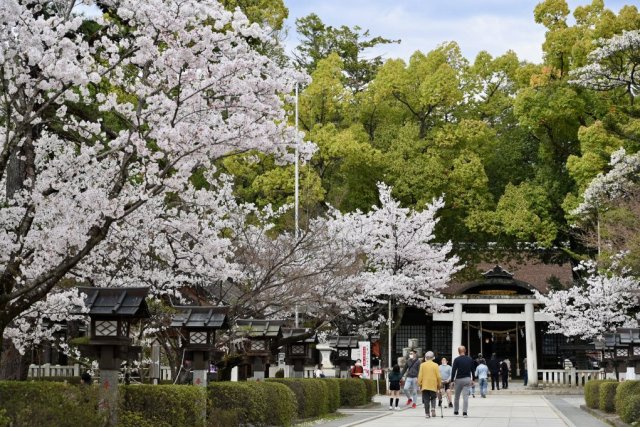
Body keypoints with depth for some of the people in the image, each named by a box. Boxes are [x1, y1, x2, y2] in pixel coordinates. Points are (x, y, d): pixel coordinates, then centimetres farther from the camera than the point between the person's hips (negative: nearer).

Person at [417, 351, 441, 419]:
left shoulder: (422, 365, -1)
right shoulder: (435, 365, -2)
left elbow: (420, 376, -2)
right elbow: (438, 376, -2)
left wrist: (419, 384, 7)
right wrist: (439, 385, 10)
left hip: (425, 385, 0)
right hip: (433, 385, 0)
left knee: (426, 400, 5)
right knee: (433, 398, 14)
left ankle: (427, 413, 2)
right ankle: (433, 408, -10)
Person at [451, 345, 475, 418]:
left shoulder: (457, 360, -8)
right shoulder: (470, 359, 5)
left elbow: (453, 371, -10)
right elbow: (472, 370, 11)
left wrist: (452, 380, -5)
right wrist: (472, 379, 19)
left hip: (458, 379, -2)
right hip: (467, 379, 2)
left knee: (456, 397, 12)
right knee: (465, 396, -1)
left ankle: (455, 411, 22)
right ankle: (464, 412, -10)